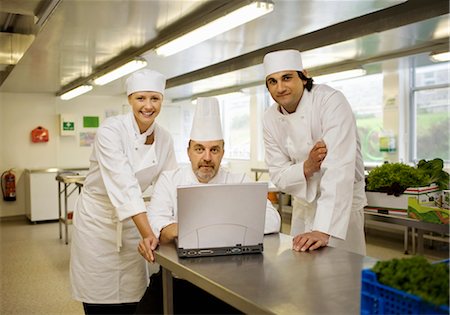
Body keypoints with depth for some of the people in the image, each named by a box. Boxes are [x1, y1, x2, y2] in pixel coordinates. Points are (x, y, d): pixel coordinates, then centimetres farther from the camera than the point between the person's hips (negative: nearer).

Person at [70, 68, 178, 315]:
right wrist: (147, 232, -42)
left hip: (132, 221, 5)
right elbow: (123, 183, -33)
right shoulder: (111, 130, -21)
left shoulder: (164, 138, -4)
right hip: (98, 219, -4)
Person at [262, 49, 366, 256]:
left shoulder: (331, 101, -23)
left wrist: (323, 231, -42)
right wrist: (307, 167, -27)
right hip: (303, 204, 5)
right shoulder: (270, 119, -6)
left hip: (340, 203, -5)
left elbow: (339, 168, -34)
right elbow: (278, 177, -5)